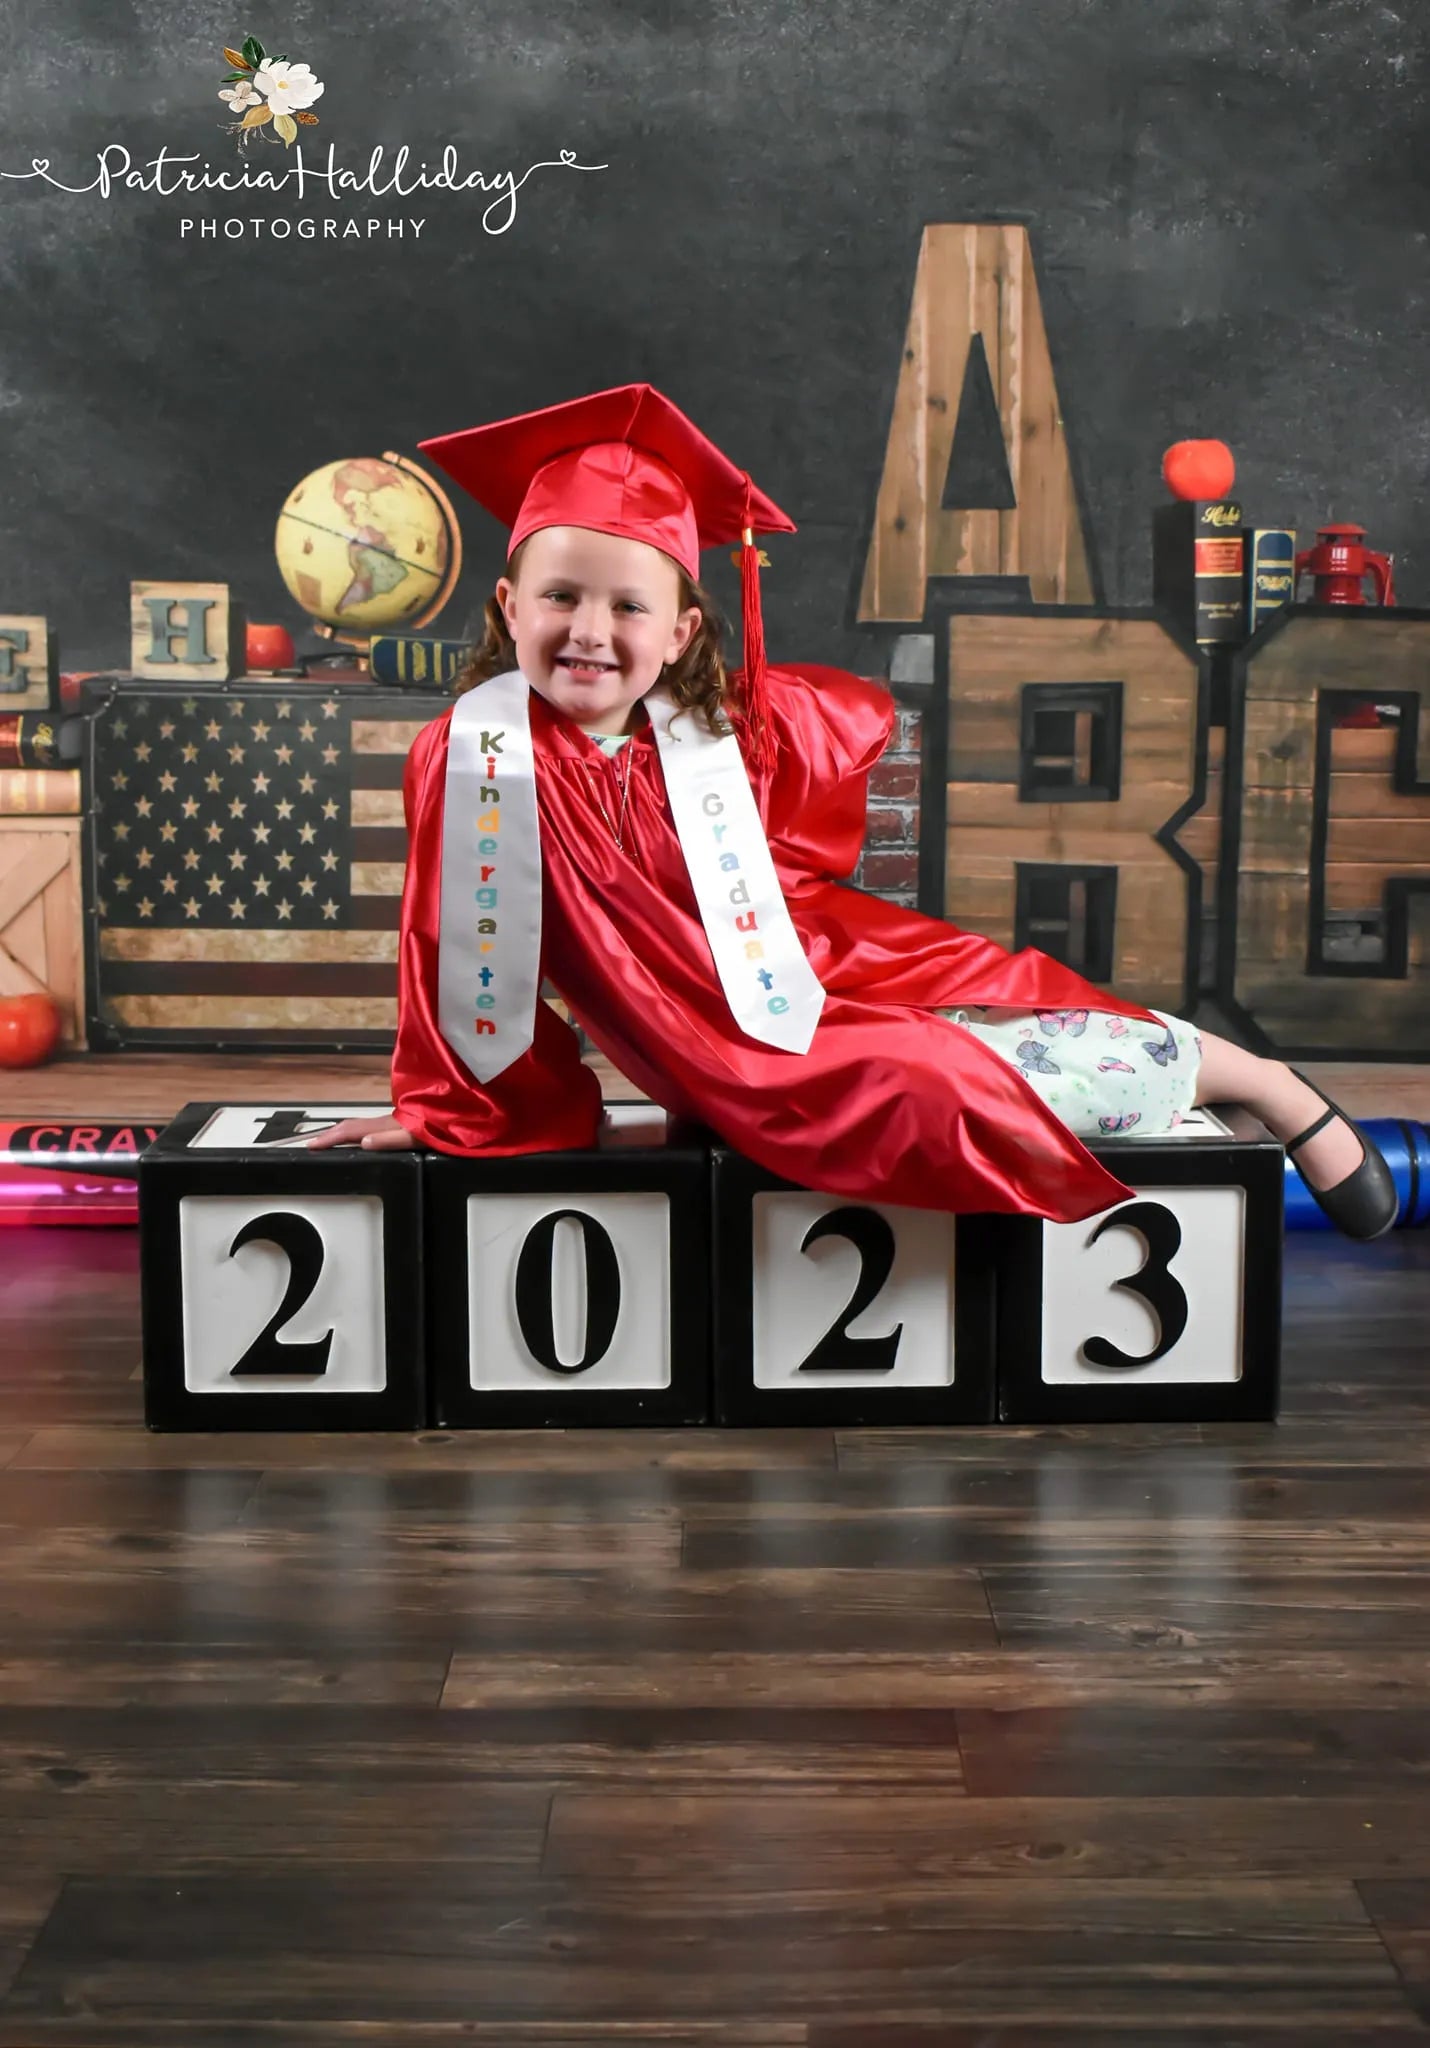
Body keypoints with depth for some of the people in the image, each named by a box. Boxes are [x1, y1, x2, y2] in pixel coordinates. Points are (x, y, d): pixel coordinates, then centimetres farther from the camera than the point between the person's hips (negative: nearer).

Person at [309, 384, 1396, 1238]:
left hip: (834, 969, 3)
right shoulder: (475, 754, -18)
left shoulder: (734, 725, -8)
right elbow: (463, 942, -10)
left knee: (1128, 1055, -5)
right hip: (731, 1063, -2)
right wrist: (449, 1108, -1)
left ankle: (1273, 1086, 23)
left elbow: (860, 715, 13)